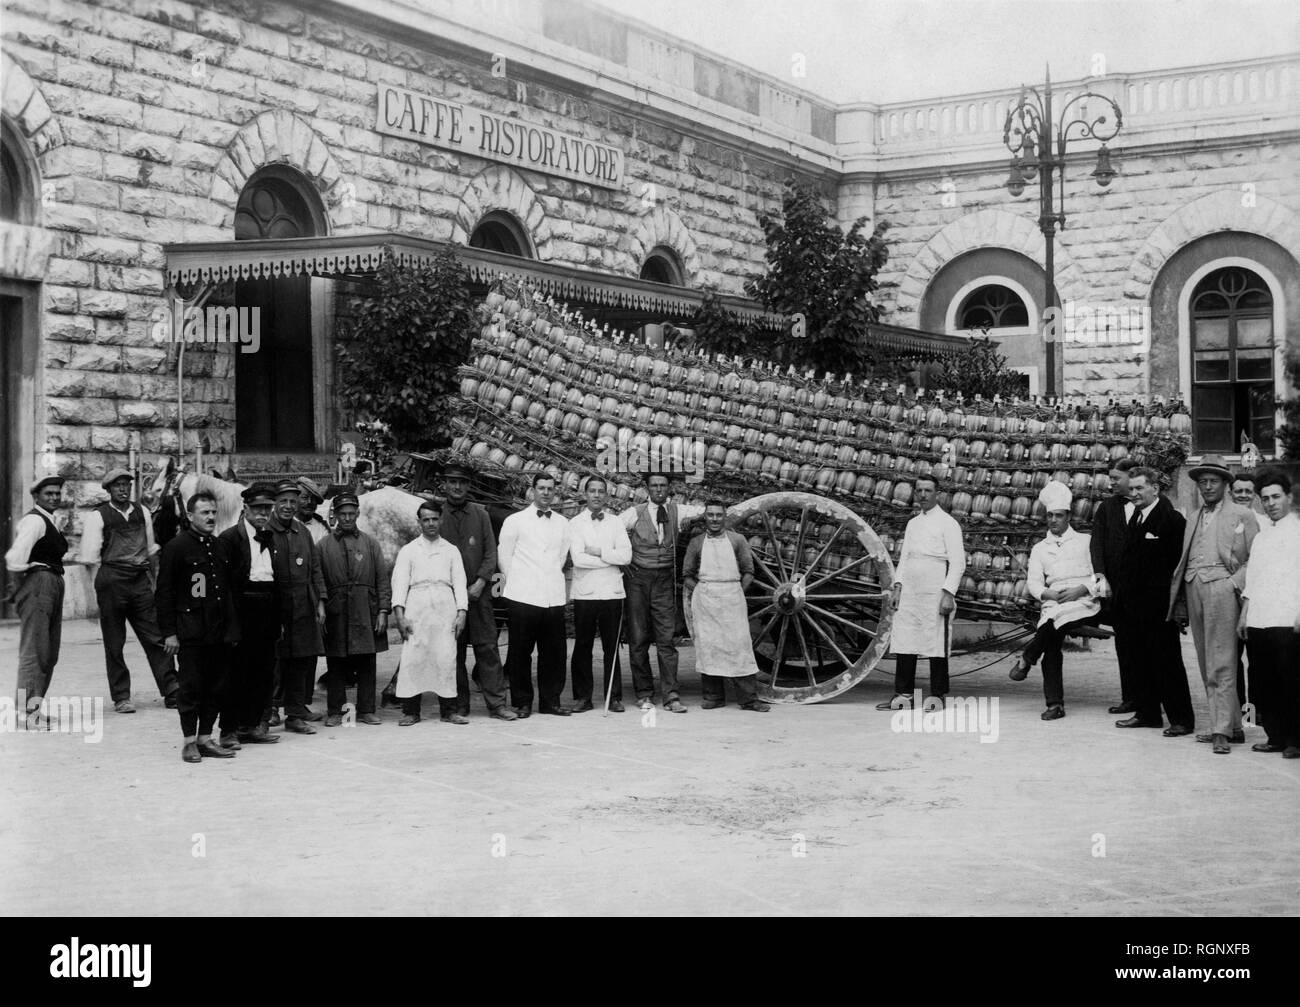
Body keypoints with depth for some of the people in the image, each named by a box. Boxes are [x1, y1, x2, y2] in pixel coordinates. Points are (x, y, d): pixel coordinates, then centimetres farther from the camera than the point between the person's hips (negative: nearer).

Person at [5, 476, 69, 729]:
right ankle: (29, 710, -11)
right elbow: (15, 558, -22)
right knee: (34, 649, -11)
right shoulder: (33, 521, -12)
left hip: (53, 585, 10)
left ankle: (27, 704, 21)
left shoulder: (50, 522, 21)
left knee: (49, 652, 13)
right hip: (38, 583, -10)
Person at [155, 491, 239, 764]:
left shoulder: (221, 547, 13)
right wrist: (169, 633, -10)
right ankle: (190, 742, 7)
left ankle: (205, 738, 16)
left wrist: (232, 628, 14)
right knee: (191, 687, -1)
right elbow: (164, 593, -6)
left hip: (219, 633, 6)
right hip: (191, 633, -6)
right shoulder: (176, 547, -5)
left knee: (216, 687, 7)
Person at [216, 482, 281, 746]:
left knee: (264, 672, 9)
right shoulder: (230, 537, -4)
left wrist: (278, 618, 10)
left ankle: (251, 725, 19)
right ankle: (229, 730, 3)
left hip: (267, 611, 7)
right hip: (243, 609, -7)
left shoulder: (270, 538, 16)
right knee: (236, 672, -3)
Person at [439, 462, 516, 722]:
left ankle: (497, 703, 1)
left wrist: (480, 582, -6)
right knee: (453, 650, 1)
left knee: (487, 646, -1)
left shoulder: (480, 513, 8)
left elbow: (491, 552, 6)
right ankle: (457, 706, 8)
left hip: (478, 592, 1)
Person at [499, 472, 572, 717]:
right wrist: (518, 583, 6)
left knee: (553, 651, 3)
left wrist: (554, 577, 10)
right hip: (523, 596, -3)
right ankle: (522, 702, 8)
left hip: (553, 598, 3)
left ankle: (550, 700, 13)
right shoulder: (515, 521, 4)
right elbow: (504, 557, 6)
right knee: (520, 652, 0)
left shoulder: (563, 523, 13)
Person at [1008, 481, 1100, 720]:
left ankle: (1026, 659, -11)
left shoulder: (1085, 541, 14)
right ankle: (1055, 704, -12)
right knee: (1051, 645, -16)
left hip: (1083, 602, -3)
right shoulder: (1039, 549, 21)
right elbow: (1034, 584, 11)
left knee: (1052, 623, -32)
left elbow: (1099, 575, 5)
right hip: (1053, 603, 3)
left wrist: (1080, 590, -12)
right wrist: (1050, 595, -9)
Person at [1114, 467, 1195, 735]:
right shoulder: (1136, 518, 14)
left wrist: (1173, 600, -17)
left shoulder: (1172, 519, -12)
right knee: (1143, 660, 12)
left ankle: (1181, 719, 3)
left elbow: (1178, 562, -15)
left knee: (1168, 661, -3)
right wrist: (1122, 592, 11)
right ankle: (1147, 713, 21)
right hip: (1138, 606, 8)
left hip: (1160, 605, -8)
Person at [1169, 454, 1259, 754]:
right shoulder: (1194, 519, 21)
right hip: (1193, 589, 6)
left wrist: (1236, 584, -13)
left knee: (1221, 664, -10)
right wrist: (1180, 604, 11)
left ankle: (1223, 731, -9)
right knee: (1206, 665, 7)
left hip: (1221, 587, -6)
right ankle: (1232, 726, 13)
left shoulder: (1242, 515, 4)